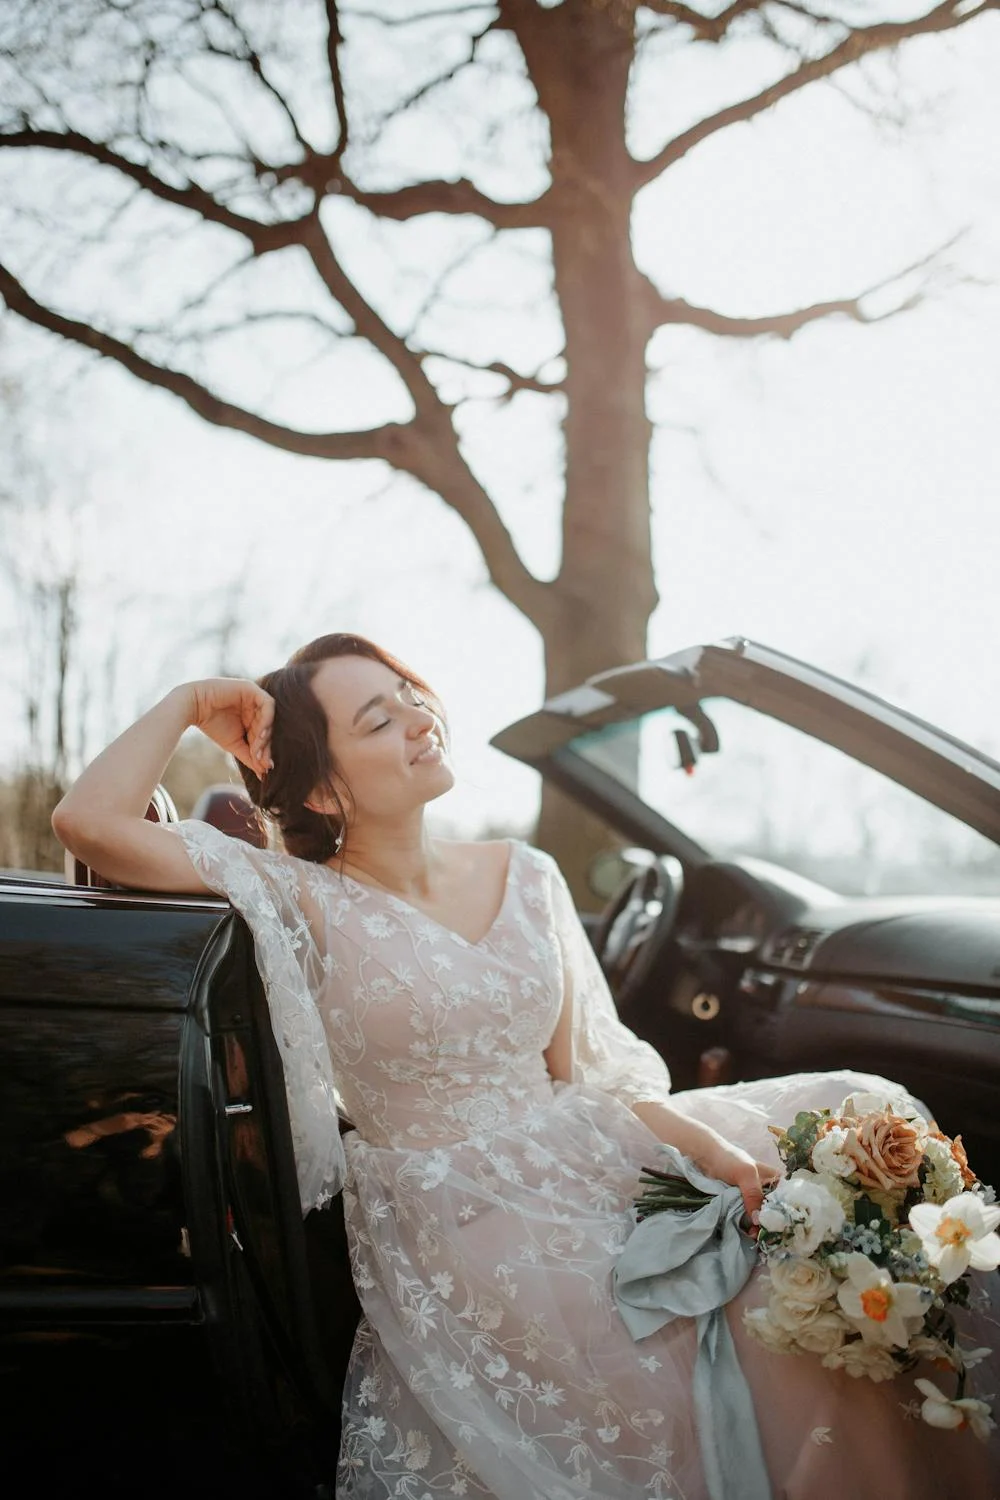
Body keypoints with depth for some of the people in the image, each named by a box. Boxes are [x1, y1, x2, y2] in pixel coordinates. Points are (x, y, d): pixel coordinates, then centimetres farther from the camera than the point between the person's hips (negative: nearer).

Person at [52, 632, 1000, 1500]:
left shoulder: (523, 878, 10)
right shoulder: (308, 902, -4)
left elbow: (583, 1070, 9)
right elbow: (88, 823, -14)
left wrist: (708, 1144, -9)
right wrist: (190, 705, 0)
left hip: (583, 1172, 6)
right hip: (462, 1233, -6)